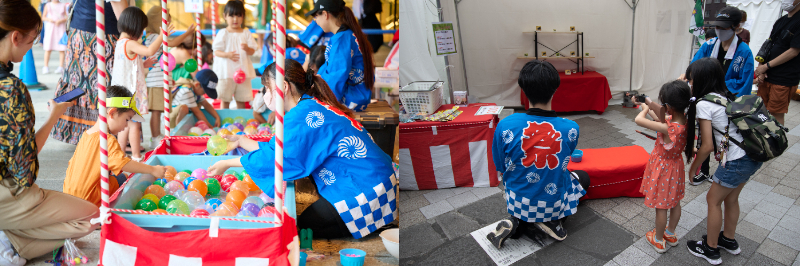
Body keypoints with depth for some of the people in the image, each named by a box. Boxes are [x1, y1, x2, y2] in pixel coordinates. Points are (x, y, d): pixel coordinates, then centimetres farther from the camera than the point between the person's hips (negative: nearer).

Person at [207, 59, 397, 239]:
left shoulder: (303, 115, -20)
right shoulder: (313, 106, 11)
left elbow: (276, 158, -18)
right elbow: (278, 148, 16)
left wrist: (228, 164, -7)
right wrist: (241, 142, 20)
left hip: (365, 192, -10)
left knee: (301, 227, -1)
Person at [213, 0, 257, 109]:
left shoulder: (246, 33, 5)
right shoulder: (223, 33, -1)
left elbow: (252, 51, 3)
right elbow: (216, 51, -3)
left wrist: (247, 48, -19)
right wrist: (227, 55, -21)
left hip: (242, 70, 2)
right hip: (226, 71, -2)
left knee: (241, 99, 10)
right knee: (225, 100, 3)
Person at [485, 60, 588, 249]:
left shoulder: (506, 126, -21)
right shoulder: (570, 128, -19)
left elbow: (501, 170, -7)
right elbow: (563, 161, 2)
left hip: (518, 202, 1)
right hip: (553, 204, 0)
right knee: (583, 177, 31)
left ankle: (518, 223, 6)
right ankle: (551, 221, 6)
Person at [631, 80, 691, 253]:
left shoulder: (668, 128, -37)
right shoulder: (685, 121, -14)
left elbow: (638, 120, -35)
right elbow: (660, 119, 3)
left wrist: (645, 108, -16)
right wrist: (647, 105, 6)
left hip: (663, 169, -7)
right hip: (676, 166, 8)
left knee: (661, 206, 12)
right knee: (675, 202, 24)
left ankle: (658, 240, 30)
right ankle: (670, 234, 45)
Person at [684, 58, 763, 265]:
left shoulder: (703, 104, -14)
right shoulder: (726, 96, 11)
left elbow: (707, 146, -14)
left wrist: (694, 166, 0)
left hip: (736, 162, -8)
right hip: (753, 156, 8)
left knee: (713, 200, 11)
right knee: (730, 198, 25)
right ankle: (729, 240, 44)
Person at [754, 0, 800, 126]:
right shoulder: (780, 21, 14)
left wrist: (766, 66, -12)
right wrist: (761, 70, 0)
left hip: (784, 79, -7)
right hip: (766, 76, 7)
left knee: (776, 115, -3)